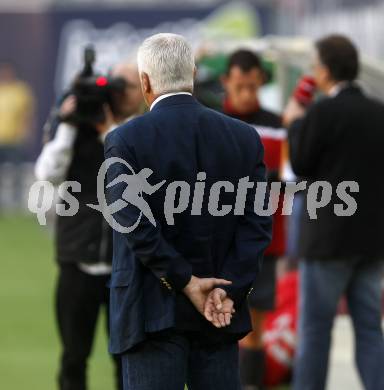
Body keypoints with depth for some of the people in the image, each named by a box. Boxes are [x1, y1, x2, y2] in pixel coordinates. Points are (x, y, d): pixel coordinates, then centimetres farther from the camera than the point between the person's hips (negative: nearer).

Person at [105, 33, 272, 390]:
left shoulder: (125, 141, -8)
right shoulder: (244, 137, 3)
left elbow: (135, 226, -13)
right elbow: (257, 225, -2)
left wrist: (187, 282, -9)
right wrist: (228, 290, -7)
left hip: (153, 312, -4)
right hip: (223, 313, 4)